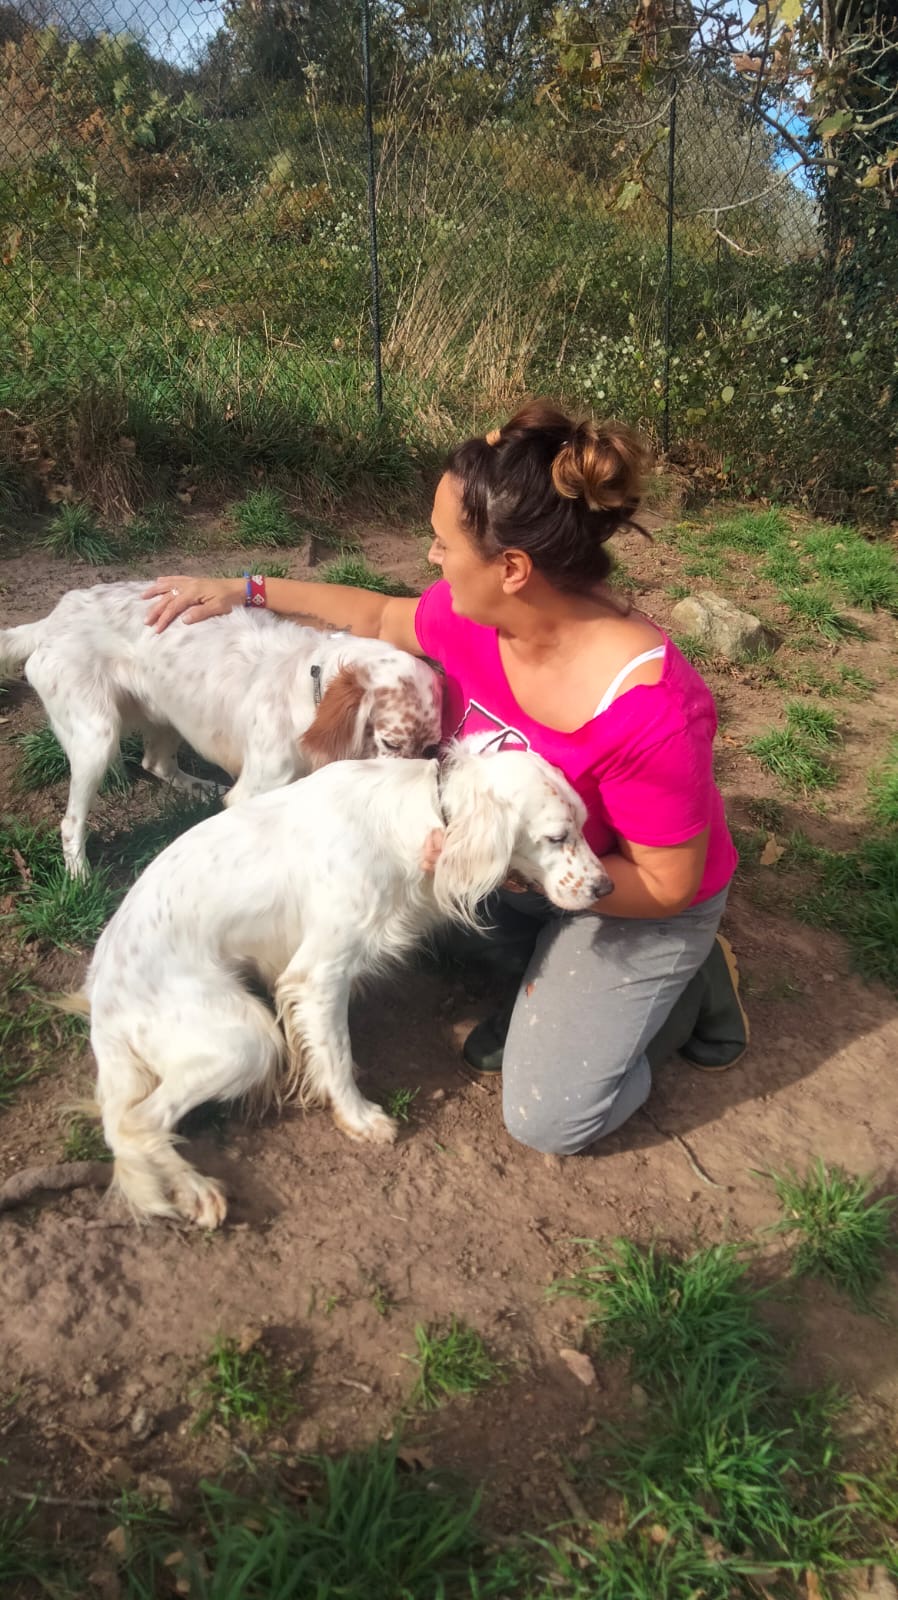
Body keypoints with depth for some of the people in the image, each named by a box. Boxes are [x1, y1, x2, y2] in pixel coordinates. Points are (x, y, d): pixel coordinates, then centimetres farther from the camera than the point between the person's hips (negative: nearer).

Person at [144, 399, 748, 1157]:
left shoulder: (649, 710, -40)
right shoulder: (474, 614, -21)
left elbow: (666, 885, -28)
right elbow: (384, 618, 2)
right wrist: (248, 591, 2)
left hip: (637, 907, -6)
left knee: (548, 1120, -3)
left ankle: (687, 985, 17)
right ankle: (554, 985, 16)